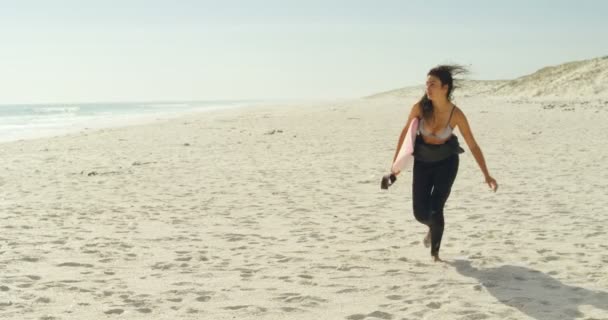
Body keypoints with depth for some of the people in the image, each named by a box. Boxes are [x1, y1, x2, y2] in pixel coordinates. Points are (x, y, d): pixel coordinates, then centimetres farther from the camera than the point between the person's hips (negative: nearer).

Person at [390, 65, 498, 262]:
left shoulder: (456, 114, -22)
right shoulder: (420, 107, -19)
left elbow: (473, 145, -14)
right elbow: (406, 132, -3)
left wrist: (486, 175, -15)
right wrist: (396, 161, 2)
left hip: (446, 161, -2)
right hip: (422, 161, 2)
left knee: (435, 209, -12)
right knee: (420, 213, 2)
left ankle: (435, 253, 10)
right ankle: (433, 228, 40)